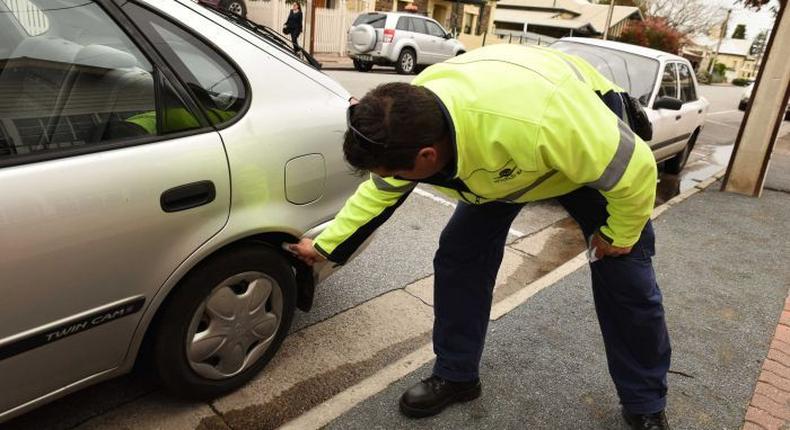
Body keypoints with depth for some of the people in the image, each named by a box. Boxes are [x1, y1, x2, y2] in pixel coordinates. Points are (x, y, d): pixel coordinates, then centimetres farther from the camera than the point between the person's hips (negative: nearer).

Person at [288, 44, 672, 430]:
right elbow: (378, 192, -5)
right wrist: (325, 245, 2)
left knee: (625, 275, -4)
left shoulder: (534, 120, -48)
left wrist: (619, 235, -15)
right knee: (457, 258, -6)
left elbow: (634, 168, -32)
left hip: (593, 146, -4)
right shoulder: (409, 121, -26)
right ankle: (456, 376, 15)